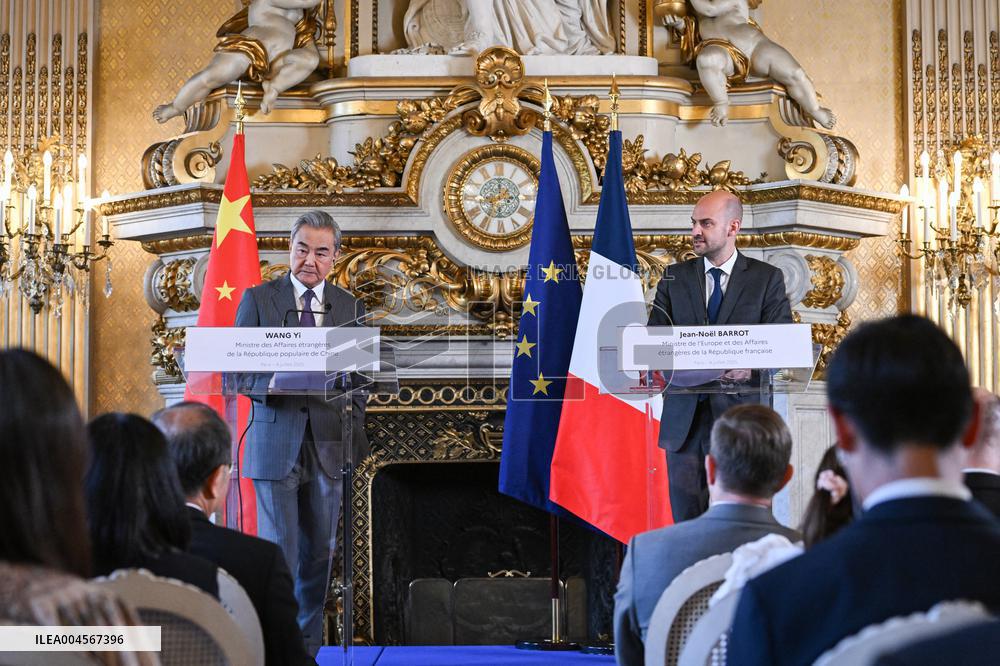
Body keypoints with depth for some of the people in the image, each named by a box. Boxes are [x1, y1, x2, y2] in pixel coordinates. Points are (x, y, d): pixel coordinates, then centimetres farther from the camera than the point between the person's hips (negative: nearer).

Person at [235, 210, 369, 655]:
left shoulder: (351, 308, 11)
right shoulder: (257, 299, 4)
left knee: (319, 553, 8)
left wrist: (353, 430, -2)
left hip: (329, 445, 3)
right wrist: (272, 382, -20)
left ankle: (308, 647, 18)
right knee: (278, 551, -5)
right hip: (275, 444, -3)